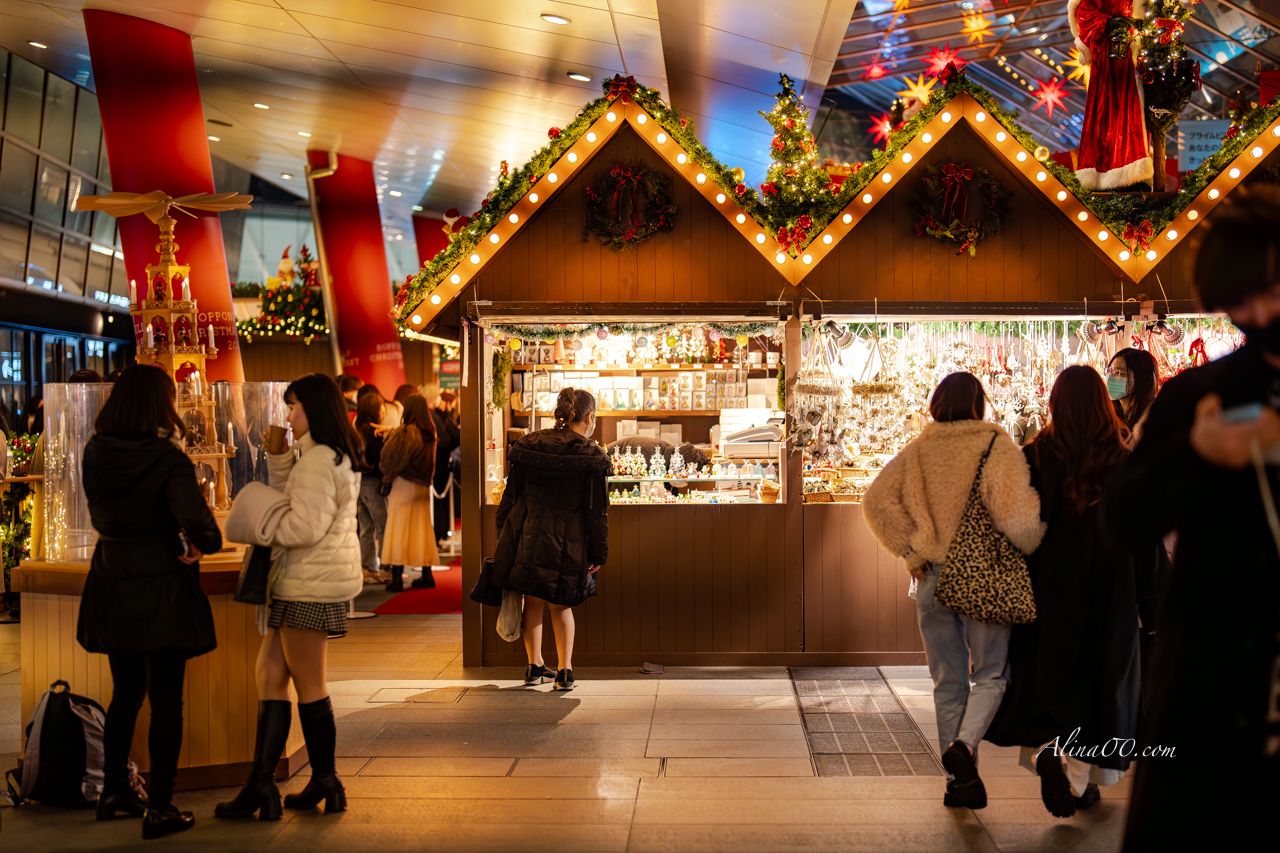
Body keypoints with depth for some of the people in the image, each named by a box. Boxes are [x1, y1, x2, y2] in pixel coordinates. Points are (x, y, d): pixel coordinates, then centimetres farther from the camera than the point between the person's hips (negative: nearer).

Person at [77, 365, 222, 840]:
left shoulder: (95, 454, 2)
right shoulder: (168, 461, -17)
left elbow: (100, 516, 13)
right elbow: (195, 519, -29)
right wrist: (206, 544, -11)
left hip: (111, 585, 6)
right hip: (161, 590, -6)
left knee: (126, 693, 21)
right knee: (166, 700, 3)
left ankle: (113, 791, 30)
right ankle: (159, 809, 6)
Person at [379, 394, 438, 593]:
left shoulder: (403, 433, -16)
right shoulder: (430, 433, 3)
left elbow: (388, 456, -15)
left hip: (403, 485, -6)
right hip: (423, 486, 6)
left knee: (398, 530, -1)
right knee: (422, 529, 14)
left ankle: (397, 578, -2)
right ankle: (427, 575, 17)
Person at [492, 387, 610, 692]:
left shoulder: (528, 445, 2)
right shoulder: (592, 456, -9)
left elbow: (510, 496, 6)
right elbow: (598, 512, -7)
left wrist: (503, 538, 14)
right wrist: (598, 554, 0)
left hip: (528, 537, 2)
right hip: (567, 542, -2)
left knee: (533, 601, 16)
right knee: (561, 605, 14)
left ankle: (535, 667, 21)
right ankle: (565, 671, 13)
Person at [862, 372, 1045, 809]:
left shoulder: (917, 451, 2)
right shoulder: (997, 446, -7)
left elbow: (877, 501, -7)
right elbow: (1014, 511, -18)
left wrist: (910, 549, -2)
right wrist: (1031, 543, 2)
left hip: (933, 576, 3)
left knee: (948, 681, 13)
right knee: (990, 672, 12)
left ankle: (961, 780, 17)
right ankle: (964, 744, -14)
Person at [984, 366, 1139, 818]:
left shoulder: (1037, 455, -8)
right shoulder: (1123, 458, -6)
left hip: (1051, 582, -1)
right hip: (1108, 589, 1)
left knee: (1045, 668, 10)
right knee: (1103, 670, 12)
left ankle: (1048, 749, -14)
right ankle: (1089, 778, 17)